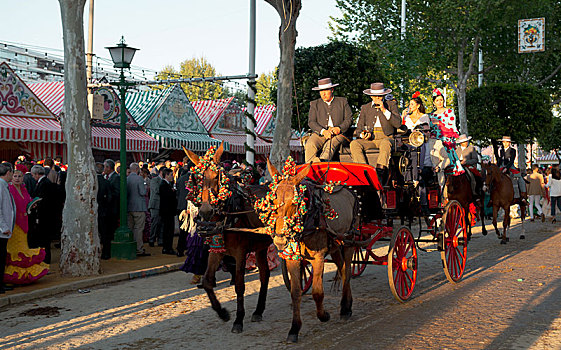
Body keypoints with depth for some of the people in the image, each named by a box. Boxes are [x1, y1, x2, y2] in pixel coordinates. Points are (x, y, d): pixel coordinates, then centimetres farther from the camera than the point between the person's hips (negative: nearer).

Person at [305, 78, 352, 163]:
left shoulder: (342, 101, 17)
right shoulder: (314, 104, 18)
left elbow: (349, 118, 9)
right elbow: (311, 122, 6)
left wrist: (339, 128, -12)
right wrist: (323, 131, -13)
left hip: (338, 133, -1)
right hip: (320, 133, 1)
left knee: (330, 144, -36)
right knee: (310, 145, -31)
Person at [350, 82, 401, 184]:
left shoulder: (391, 104, 13)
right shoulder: (365, 108, 20)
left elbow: (398, 124, 0)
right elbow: (359, 128, 19)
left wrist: (384, 110, -9)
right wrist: (362, 134, -6)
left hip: (386, 137, -3)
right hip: (370, 139, 3)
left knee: (385, 143, -39)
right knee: (354, 144, -28)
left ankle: (380, 171, -51)